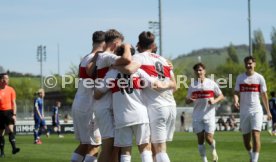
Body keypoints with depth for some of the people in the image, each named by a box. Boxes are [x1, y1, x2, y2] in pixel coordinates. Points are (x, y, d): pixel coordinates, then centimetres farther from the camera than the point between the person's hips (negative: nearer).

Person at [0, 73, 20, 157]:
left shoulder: (10, 90, 5)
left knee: (10, 129, -19)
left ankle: (14, 148, -27)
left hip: (9, 112, -1)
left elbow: (13, 103, 4)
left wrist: (14, 114, -5)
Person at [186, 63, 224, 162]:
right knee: (200, 139, 2)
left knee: (208, 138, -8)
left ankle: (214, 150, 25)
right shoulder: (192, 85, 5)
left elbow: (221, 96, 5)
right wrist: (190, 100, -16)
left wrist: (214, 101, -15)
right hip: (197, 116, 2)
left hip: (209, 115, -2)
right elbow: (187, 101, 8)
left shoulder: (211, 83, -1)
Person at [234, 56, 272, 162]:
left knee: (256, 135, -17)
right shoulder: (240, 78, 6)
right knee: (246, 138, 8)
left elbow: (264, 95, 8)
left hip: (256, 110, -2)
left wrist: (268, 111, 10)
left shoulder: (259, 78, 2)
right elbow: (236, 93, 5)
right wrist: (235, 100, -19)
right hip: (244, 111, 2)